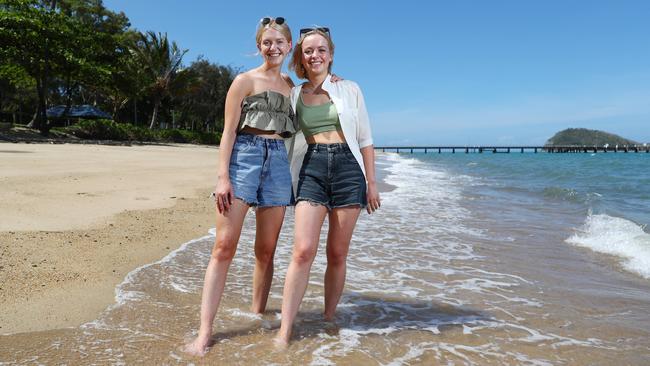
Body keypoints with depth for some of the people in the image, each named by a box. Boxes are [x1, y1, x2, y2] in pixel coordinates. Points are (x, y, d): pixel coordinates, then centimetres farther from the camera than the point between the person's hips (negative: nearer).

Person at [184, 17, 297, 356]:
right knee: (224, 247, -9)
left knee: (266, 249, 7)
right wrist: (223, 176, -12)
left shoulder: (290, 84, 18)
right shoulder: (245, 80, 4)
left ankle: (258, 315, 20)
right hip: (244, 157, -4)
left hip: (278, 162, 5)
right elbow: (229, 131, -3)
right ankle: (204, 333, -6)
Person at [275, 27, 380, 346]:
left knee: (337, 254, 4)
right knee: (303, 251, -12)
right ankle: (284, 331, -6)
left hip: (348, 167, 0)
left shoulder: (350, 89, 9)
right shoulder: (294, 95, 11)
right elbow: (286, 140, 13)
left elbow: (365, 140, 9)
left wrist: (371, 182, 5)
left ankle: (329, 318, 20)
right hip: (311, 170, 0)